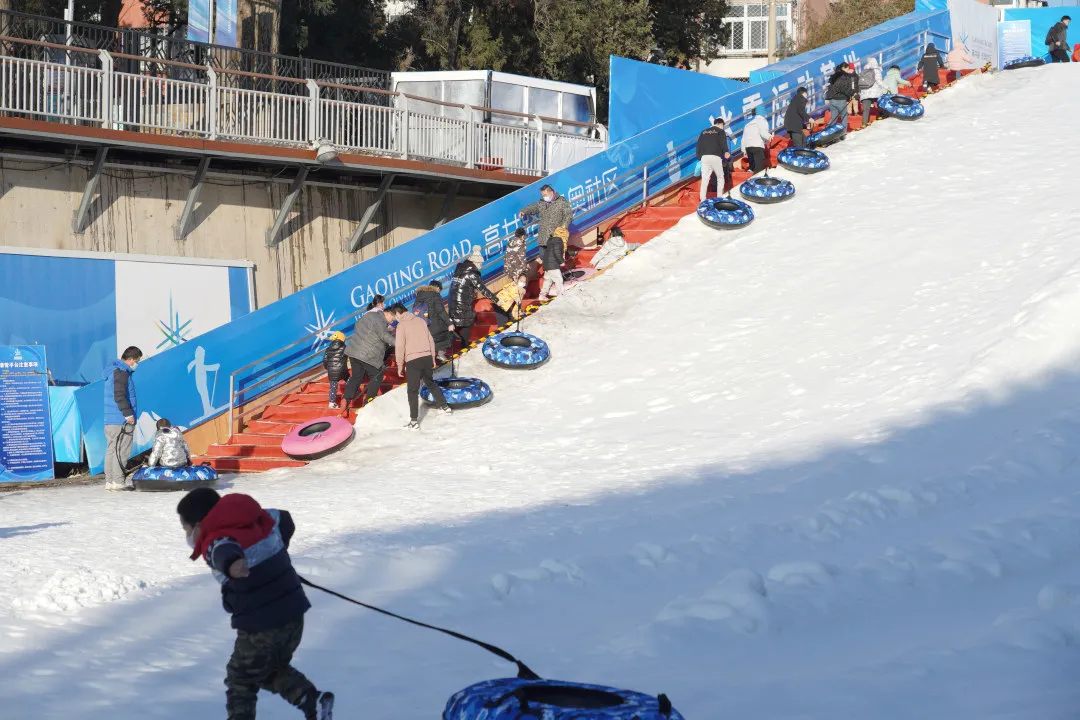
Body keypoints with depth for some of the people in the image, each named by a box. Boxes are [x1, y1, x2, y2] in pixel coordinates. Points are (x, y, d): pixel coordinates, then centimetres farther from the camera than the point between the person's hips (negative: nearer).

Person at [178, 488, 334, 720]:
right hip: (294, 616, 8)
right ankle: (314, 701, 10)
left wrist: (230, 563, -70)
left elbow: (225, 551, -45)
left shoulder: (215, 543, -20)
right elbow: (285, 520, 26)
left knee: (240, 680, 12)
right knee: (273, 669, 28)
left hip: (260, 627, -8)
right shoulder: (261, 521, 5)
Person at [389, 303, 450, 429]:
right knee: (430, 383, 27)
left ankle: (414, 420, -3)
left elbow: (400, 347, -9)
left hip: (412, 361, -6)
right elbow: (430, 340, 14)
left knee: (413, 391, -1)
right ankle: (444, 406, 34)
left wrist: (400, 365, 0)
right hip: (427, 357, 6)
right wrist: (433, 358, 23)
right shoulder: (420, 320, 11)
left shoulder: (402, 325, -6)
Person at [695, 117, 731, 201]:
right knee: (720, 177, 10)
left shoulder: (704, 132, 20)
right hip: (715, 157, -4)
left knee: (705, 179, 0)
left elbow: (699, 145, 18)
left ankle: (702, 200, -8)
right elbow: (723, 143, -8)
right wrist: (726, 152, -10)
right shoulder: (721, 131, 6)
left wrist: (699, 156, 20)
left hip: (704, 157, 4)